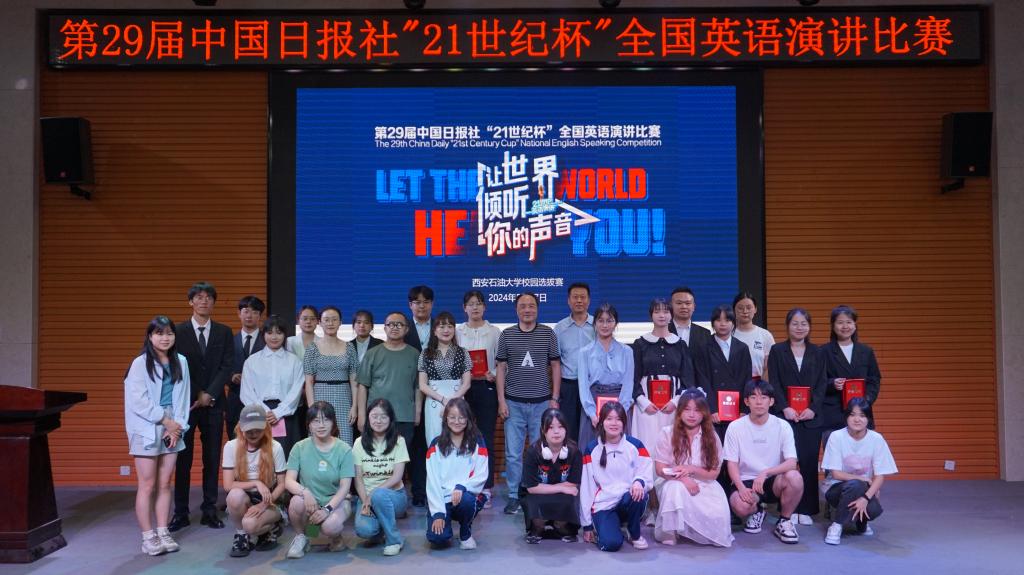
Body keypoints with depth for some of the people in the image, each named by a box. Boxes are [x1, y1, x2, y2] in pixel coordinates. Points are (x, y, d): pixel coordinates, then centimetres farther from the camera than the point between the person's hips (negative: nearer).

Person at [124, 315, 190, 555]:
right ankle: (148, 537, 6)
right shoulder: (140, 363, -6)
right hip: (147, 430, -4)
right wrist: (165, 420, -11)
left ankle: (163, 533, 14)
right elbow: (138, 402, -11)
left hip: (172, 428, 4)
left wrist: (178, 425, -4)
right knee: (147, 485, -1)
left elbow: (183, 397, 7)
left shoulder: (180, 362, 7)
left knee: (165, 484, 8)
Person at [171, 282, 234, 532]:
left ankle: (210, 511, 12)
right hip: (185, 403, -1)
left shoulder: (224, 332, 7)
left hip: (213, 404, 2)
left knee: (212, 460, 5)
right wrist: (195, 396, -8)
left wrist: (209, 394, -10)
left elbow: (226, 367, 1)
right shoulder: (178, 331, 2)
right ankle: (181, 513, 10)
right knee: (183, 460, 2)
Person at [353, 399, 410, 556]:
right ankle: (380, 529, 8)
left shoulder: (398, 441, -1)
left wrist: (373, 494, -19)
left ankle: (394, 540, -16)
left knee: (379, 495, -38)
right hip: (366, 496, 1)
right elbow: (358, 477, 0)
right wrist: (365, 501, -16)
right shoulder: (360, 443, 4)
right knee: (364, 529, -29)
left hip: (393, 494, -1)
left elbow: (397, 477, -9)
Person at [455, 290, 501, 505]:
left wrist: (493, 375, -14)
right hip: (463, 388, 1)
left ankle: (486, 489, 7)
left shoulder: (495, 332, 5)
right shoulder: (457, 332, 8)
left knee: (486, 439, 0)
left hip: (487, 388, -1)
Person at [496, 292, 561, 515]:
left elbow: (555, 367, 7)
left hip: (541, 402, 0)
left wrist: (554, 398, 1)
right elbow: (501, 369, 6)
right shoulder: (507, 335, 4)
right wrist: (501, 400, 0)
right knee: (513, 453, 3)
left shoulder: (548, 333, 3)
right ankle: (513, 496, 14)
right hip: (514, 403, 0)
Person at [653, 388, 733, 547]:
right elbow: (660, 469, -7)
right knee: (675, 488, -37)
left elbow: (713, 474, -1)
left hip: (703, 485, 2)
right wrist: (684, 479, -24)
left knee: (718, 514, -24)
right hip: (673, 482, -2)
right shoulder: (668, 433, -8)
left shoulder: (711, 437, -3)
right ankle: (669, 531, -15)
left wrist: (691, 469, -19)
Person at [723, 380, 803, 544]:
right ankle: (757, 511, 9)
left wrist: (765, 472, -29)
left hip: (774, 481, 1)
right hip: (746, 481, 0)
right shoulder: (735, 427, -5)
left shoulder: (782, 426, -5)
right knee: (740, 506, -34)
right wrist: (741, 487, -21)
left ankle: (784, 521, -3)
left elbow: (791, 463, -14)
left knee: (794, 477, -33)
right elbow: (732, 463, -3)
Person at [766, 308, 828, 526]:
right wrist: (785, 408, -11)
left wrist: (813, 408, -7)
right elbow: (774, 383, 0)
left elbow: (822, 383, 6)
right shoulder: (777, 351, 5)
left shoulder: (817, 352, 11)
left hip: (811, 415, 2)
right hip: (784, 414, -2)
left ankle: (806, 509, 11)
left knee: (809, 461, 0)